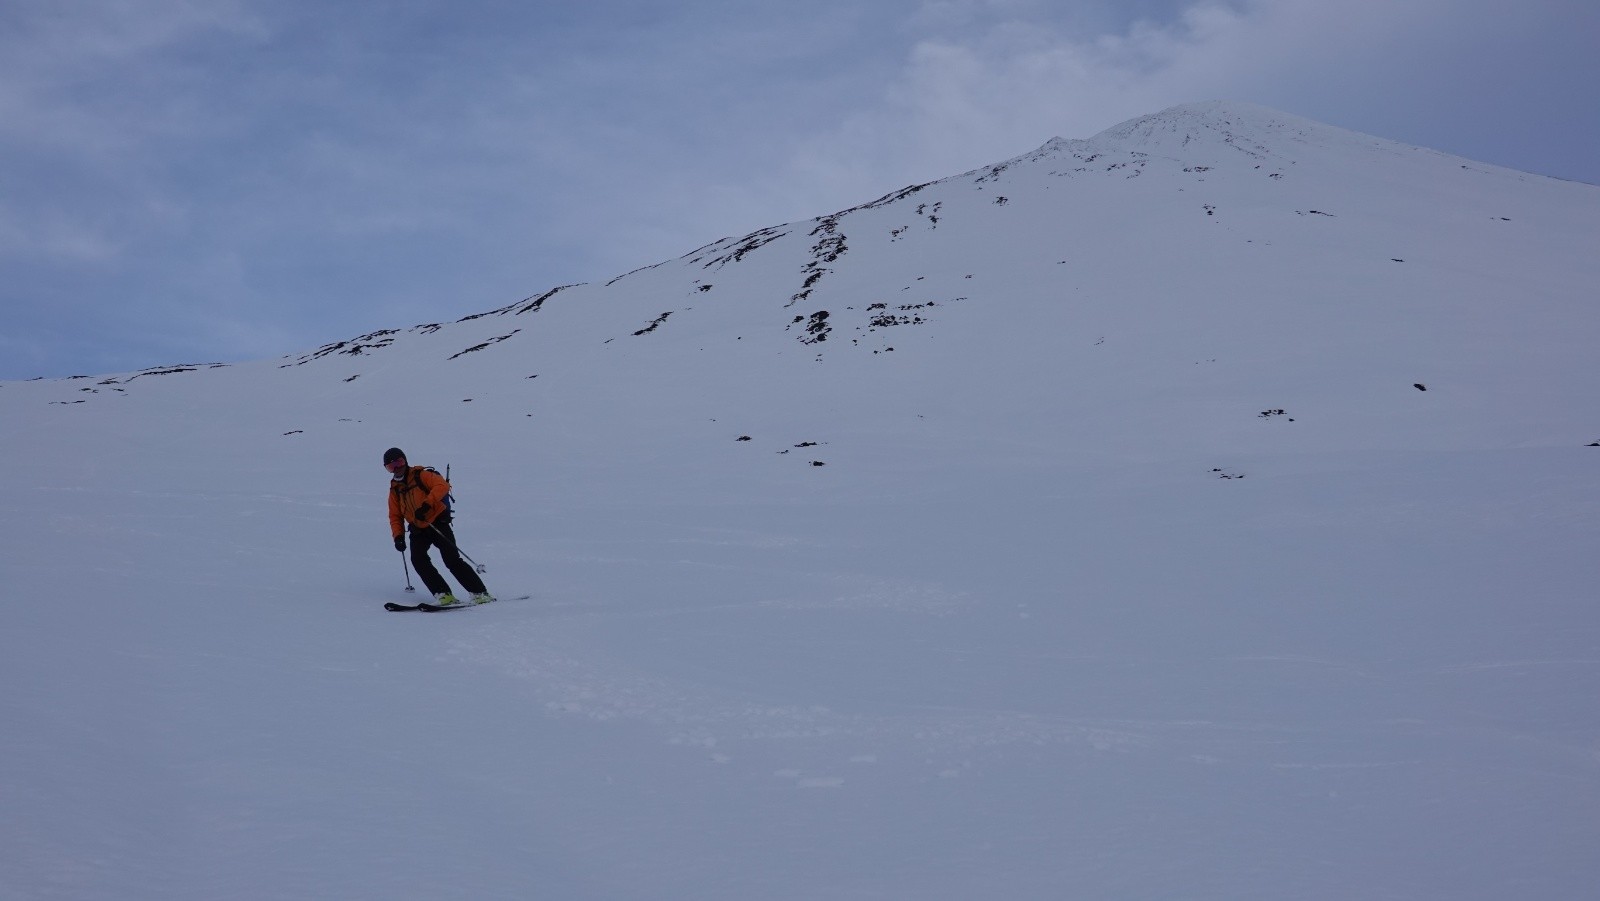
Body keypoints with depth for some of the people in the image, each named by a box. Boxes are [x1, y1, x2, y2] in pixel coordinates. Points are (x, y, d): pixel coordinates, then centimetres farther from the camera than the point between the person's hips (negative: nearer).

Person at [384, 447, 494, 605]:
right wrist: (398, 536, -2)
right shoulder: (394, 489, 11)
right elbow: (395, 516, 15)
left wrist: (426, 504, -34)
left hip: (438, 523, -5)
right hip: (418, 530, 5)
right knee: (418, 559, -20)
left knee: (452, 560, -14)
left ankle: (480, 593, -7)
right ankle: (443, 594, -18)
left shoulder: (421, 476, -6)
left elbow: (442, 485, -22)